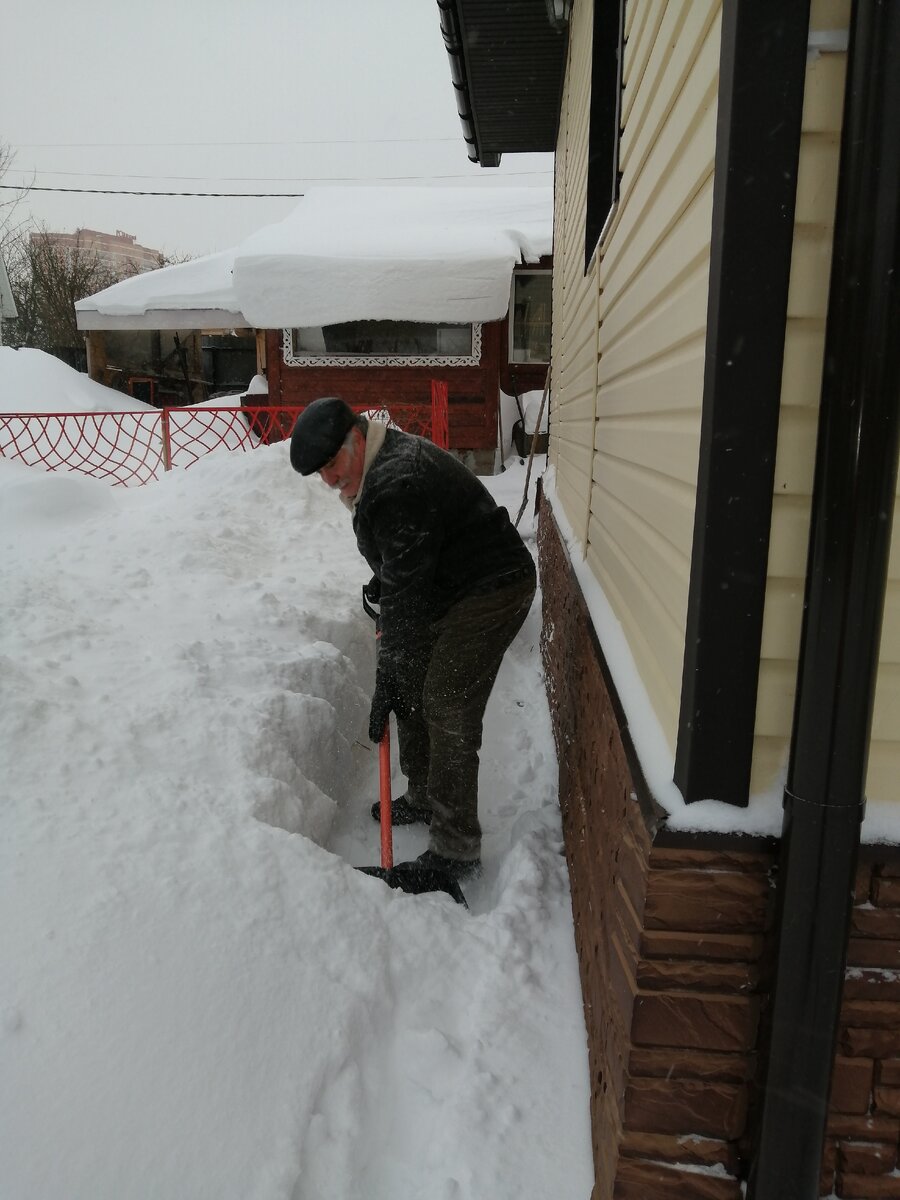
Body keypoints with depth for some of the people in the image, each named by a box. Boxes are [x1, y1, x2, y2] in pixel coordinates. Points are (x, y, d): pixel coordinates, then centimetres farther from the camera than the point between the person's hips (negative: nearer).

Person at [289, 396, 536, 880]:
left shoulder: (398, 485, -27)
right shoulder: (383, 463, 7)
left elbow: (406, 591, -27)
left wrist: (386, 680, -24)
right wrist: (381, 582, 8)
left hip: (489, 591, -11)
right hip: (451, 589, 11)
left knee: (447, 712, -11)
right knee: (411, 689, 15)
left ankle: (456, 849, 0)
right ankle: (423, 798, 32)